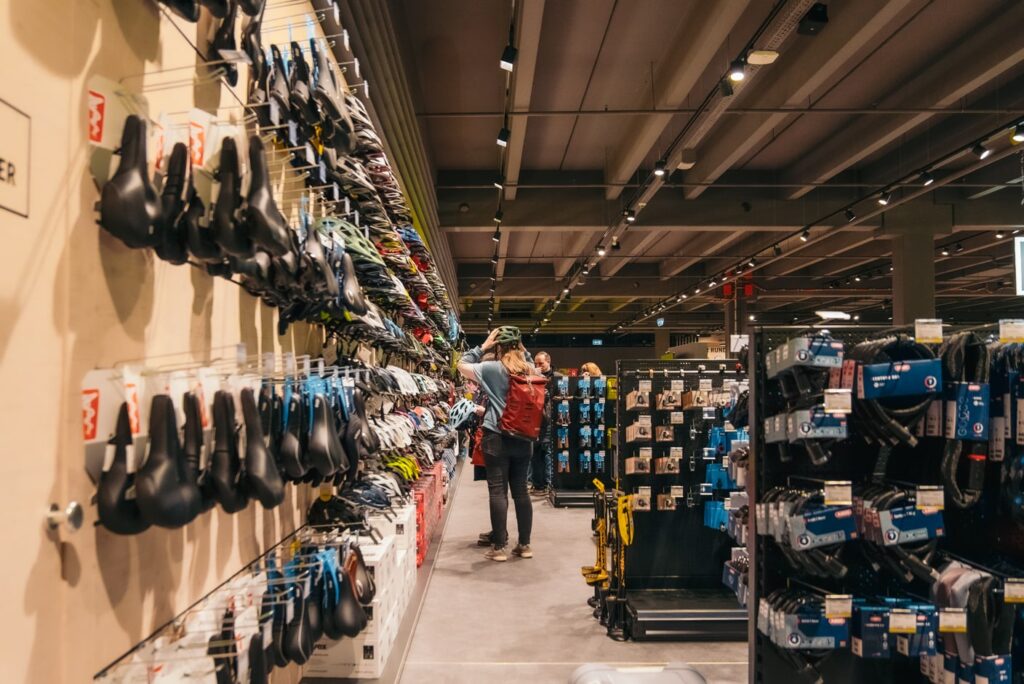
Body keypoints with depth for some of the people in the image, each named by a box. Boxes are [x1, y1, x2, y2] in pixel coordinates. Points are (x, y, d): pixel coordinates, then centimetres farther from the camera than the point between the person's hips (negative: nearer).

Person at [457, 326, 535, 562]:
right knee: (521, 490, 11)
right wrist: (521, 350, 15)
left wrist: (482, 347, 7)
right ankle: (524, 544, 17)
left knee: (498, 491, 0)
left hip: (497, 437, -5)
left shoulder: (491, 369, -9)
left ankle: (499, 547, 3)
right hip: (523, 438, 5)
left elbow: (462, 366, 4)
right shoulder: (530, 370, 3)